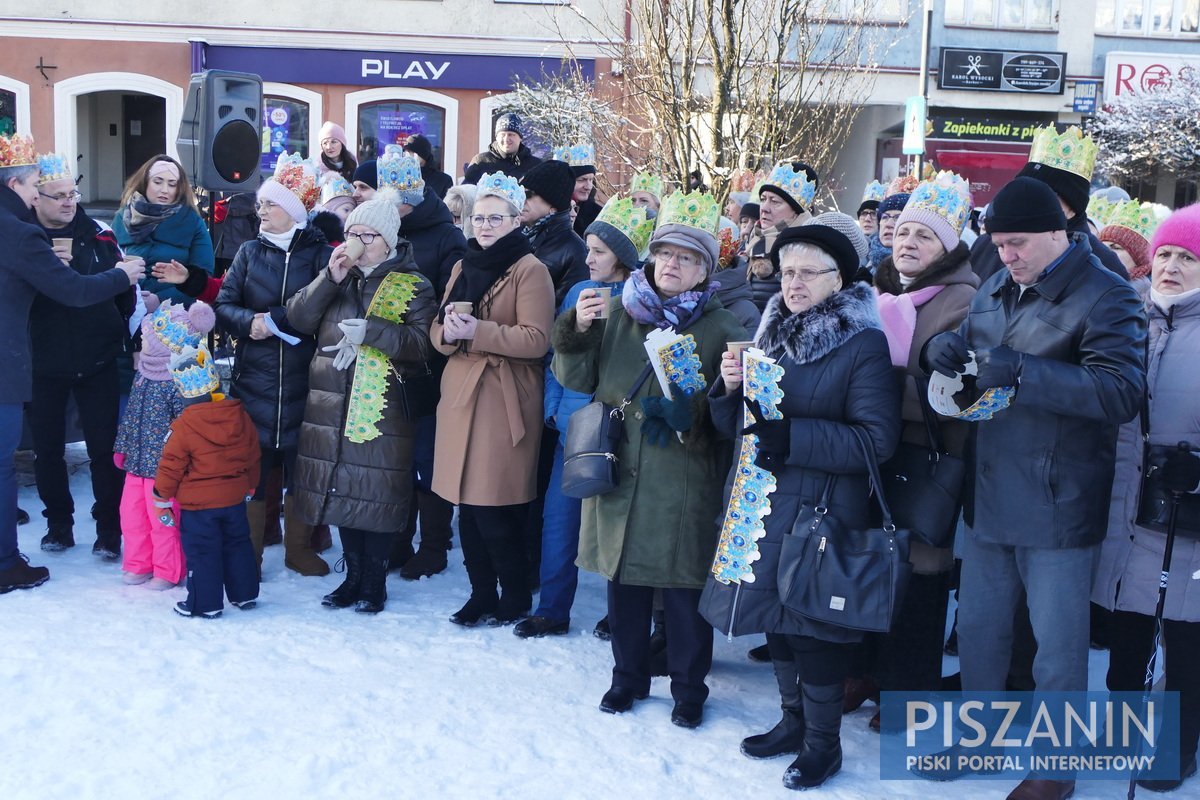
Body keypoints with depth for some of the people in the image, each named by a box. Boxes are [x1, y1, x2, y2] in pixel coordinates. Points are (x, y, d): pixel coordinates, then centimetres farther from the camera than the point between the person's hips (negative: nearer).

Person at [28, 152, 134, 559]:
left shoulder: (97, 234, 0)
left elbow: (123, 290, 5)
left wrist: (128, 338, 6)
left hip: (97, 361, 0)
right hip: (42, 364, 0)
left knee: (104, 447, 2)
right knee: (48, 448, 11)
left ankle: (109, 529, 12)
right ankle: (58, 523, 26)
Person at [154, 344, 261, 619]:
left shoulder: (184, 426, -17)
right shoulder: (241, 417, -3)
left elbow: (170, 466, -11)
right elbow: (252, 457, 9)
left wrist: (162, 500, 2)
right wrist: (249, 488, 24)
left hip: (198, 504, -5)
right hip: (235, 498, 5)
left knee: (202, 552, 5)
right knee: (237, 544, 18)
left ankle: (205, 604, 10)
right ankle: (245, 594, 28)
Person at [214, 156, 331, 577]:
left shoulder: (319, 254, 0)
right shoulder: (249, 252, 9)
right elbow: (224, 305, 4)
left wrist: (274, 318, -16)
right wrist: (249, 321, -15)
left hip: (302, 380, -2)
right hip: (254, 379, 2)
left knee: (300, 466, 5)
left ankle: (299, 547, 21)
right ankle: (247, 553, 14)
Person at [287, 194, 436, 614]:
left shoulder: (413, 286, 0)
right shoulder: (337, 277, 14)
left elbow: (421, 345, -13)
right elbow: (298, 319, 2)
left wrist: (370, 329, -22)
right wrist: (330, 278, -9)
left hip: (382, 410, -4)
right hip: (332, 405, 5)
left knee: (376, 492, -1)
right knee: (340, 489, 9)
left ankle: (374, 581, 14)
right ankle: (353, 574, 23)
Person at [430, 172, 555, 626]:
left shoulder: (530, 270, -6)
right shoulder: (463, 267, 17)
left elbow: (536, 339, -15)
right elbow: (439, 332, 16)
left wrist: (477, 331, -21)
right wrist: (447, 330, -8)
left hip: (504, 402, -6)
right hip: (460, 397, 7)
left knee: (497, 512, -5)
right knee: (467, 506, 8)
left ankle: (515, 599, 12)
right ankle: (481, 594, 21)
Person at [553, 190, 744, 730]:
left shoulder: (721, 329, -2)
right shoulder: (619, 315, 8)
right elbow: (578, 379, 8)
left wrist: (693, 412, -24)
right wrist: (577, 332, -9)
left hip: (683, 482, -3)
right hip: (619, 472, 4)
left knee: (684, 588, 4)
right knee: (623, 579, 14)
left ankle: (689, 688, 23)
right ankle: (628, 676, 32)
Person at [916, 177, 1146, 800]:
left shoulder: (1104, 297, -12)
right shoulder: (996, 290, 10)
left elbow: (1123, 391, -22)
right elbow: (965, 354, 22)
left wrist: (1022, 372, -28)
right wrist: (943, 348, -4)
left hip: (1058, 510, -7)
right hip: (989, 497, 7)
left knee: (1058, 645, 6)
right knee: (977, 626, 18)